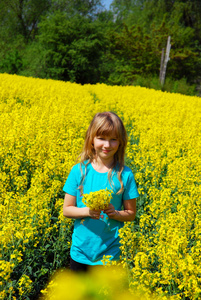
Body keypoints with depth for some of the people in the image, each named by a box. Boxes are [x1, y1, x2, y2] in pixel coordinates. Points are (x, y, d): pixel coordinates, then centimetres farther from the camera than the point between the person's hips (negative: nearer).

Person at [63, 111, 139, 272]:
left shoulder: (125, 174, -7)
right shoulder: (79, 171, -5)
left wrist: (115, 213, -19)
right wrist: (87, 211, -19)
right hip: (80, 250, 2)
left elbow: (131, 214, 1)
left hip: (109, 252, -1)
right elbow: (67, 210, -1)